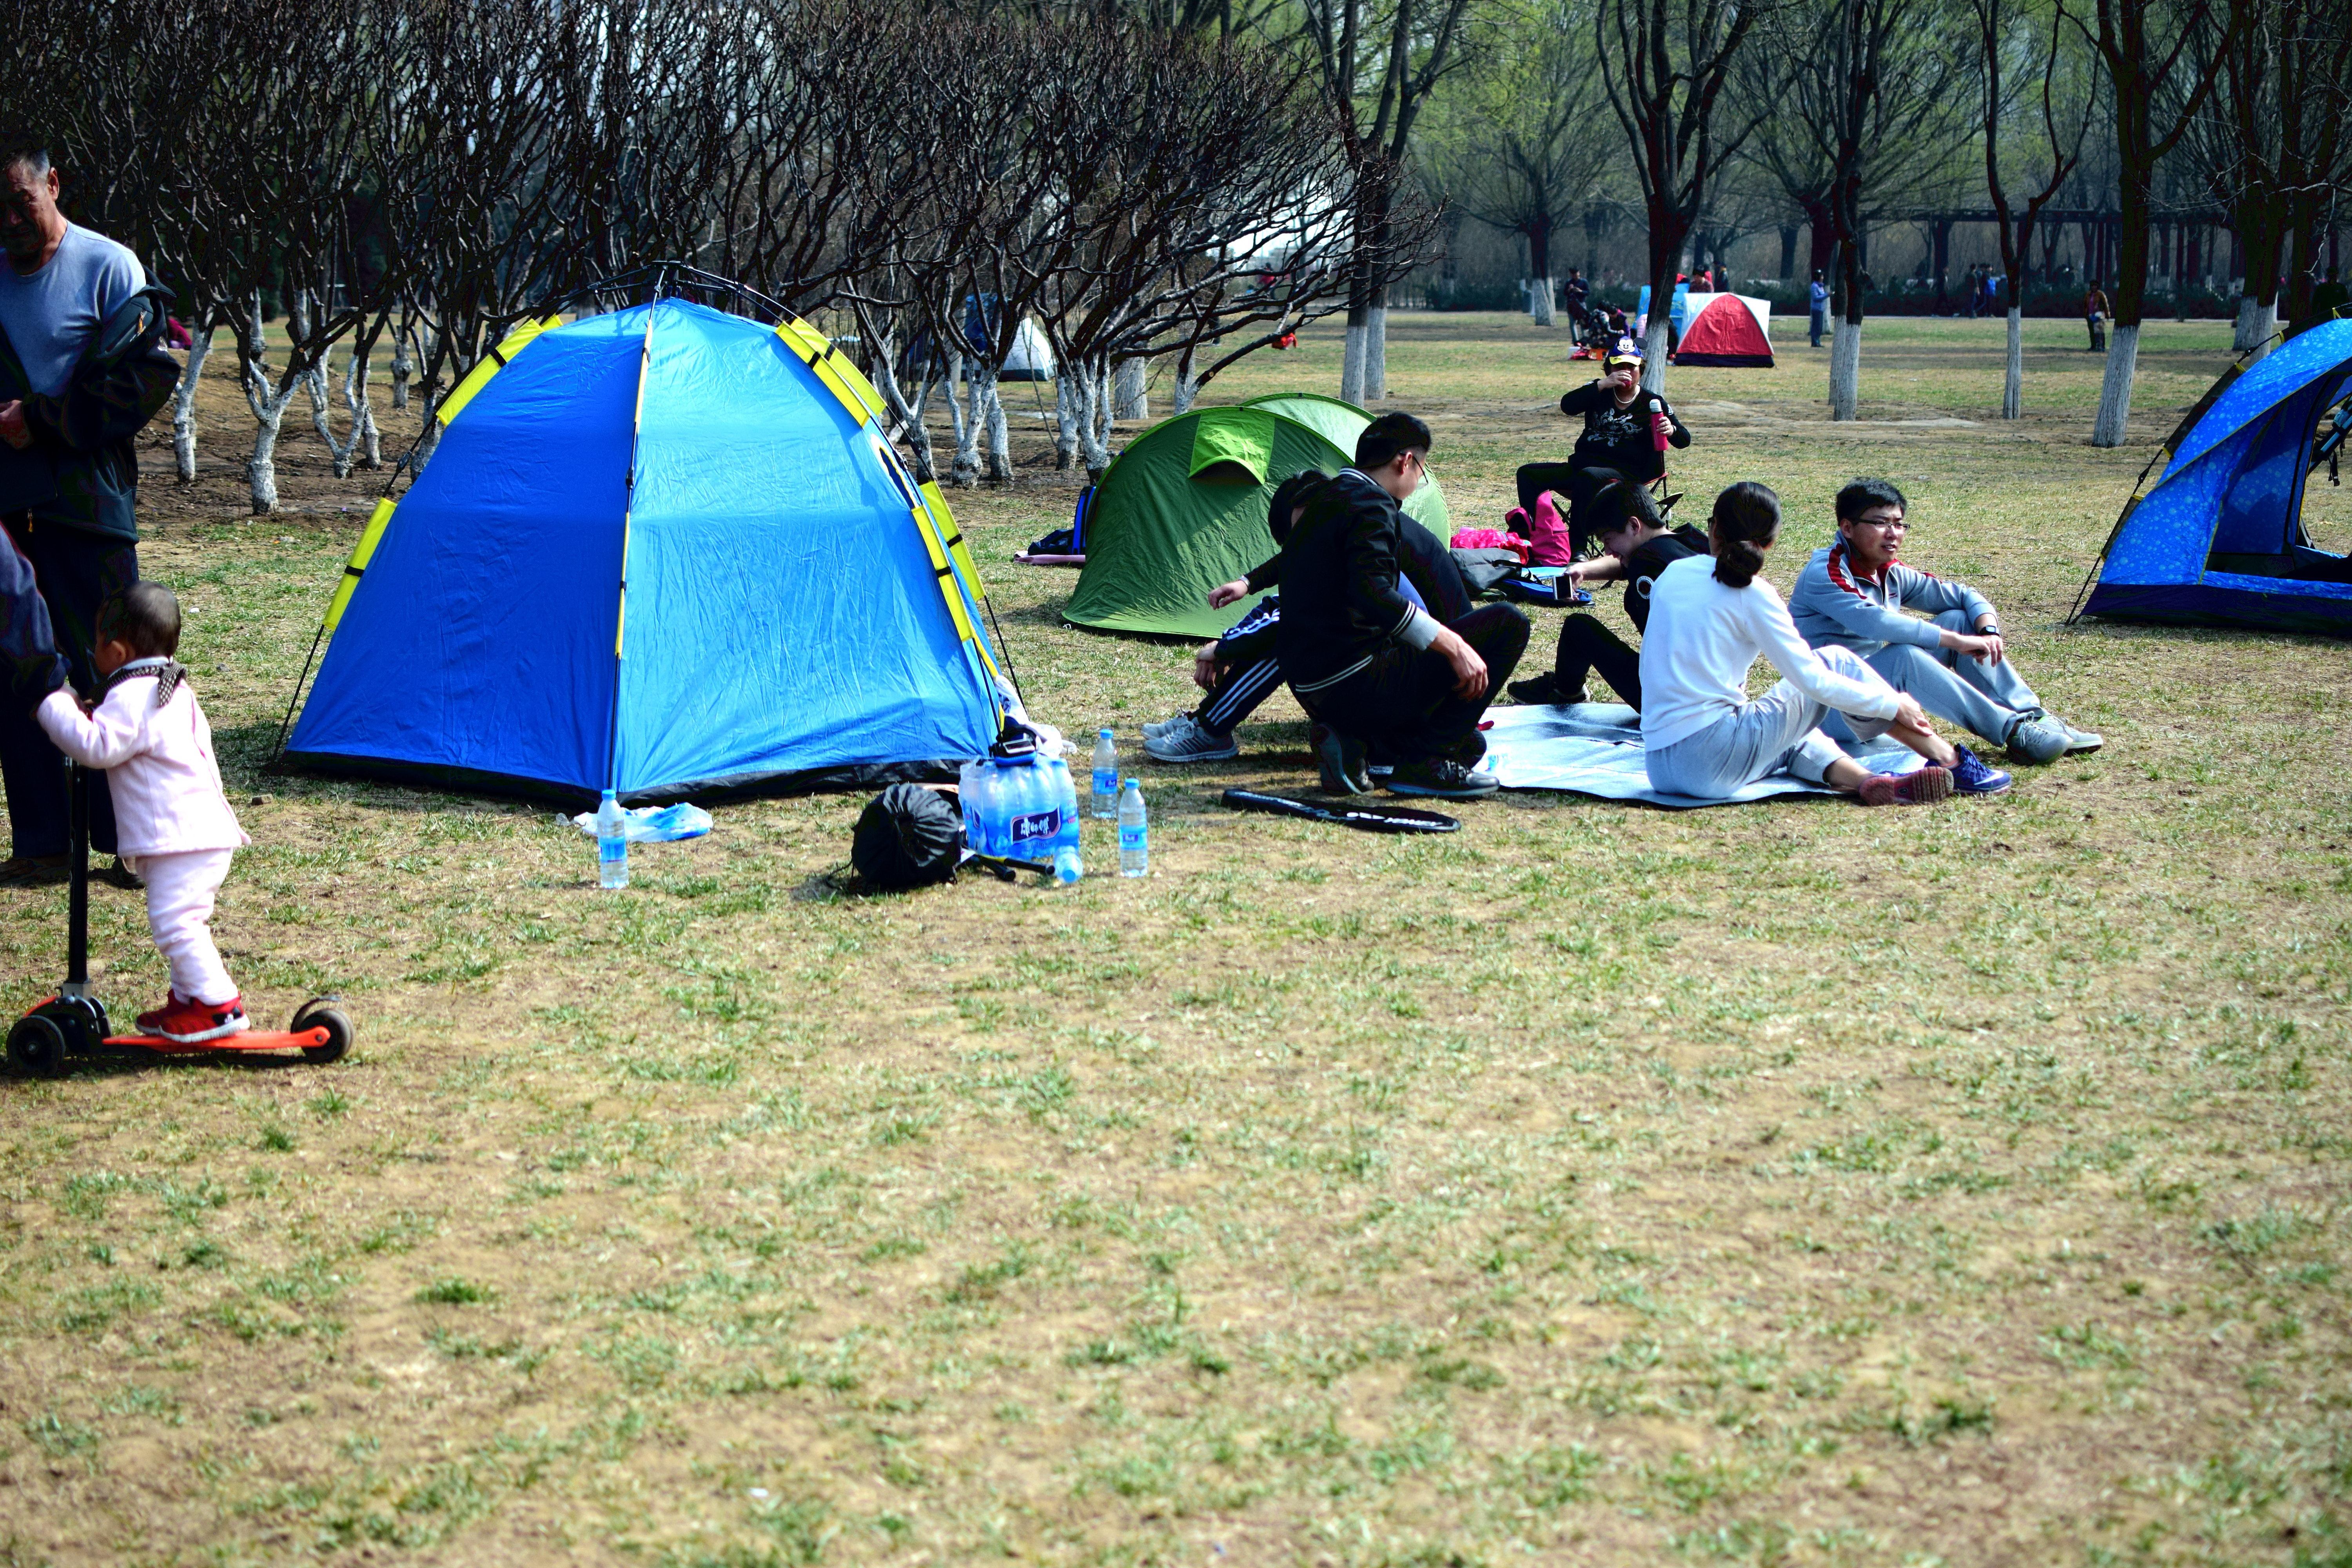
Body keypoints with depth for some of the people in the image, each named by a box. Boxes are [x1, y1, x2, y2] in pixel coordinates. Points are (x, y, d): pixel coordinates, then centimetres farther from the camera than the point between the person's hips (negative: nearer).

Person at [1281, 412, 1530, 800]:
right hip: (1358, 686, -10)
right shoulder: (1371, 506, -12)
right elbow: (1373, 596, -28)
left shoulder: (1321, 503, 18)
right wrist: (1453, 645, -28)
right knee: (1506, 625, -7)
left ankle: (1353, 740, 5)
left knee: (1470, 743, 28)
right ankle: (1424, 763, -9)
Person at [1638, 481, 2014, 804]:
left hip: (1662, 768, 6)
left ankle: (1864, 779, 0)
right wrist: (1895, 704, 6)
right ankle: (1950, 762, 12)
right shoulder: (1750, 592, -5)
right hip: (1713, 763, -6)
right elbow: (1813, 680, -7)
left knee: (1799, 738, 30)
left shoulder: (1670, 576, 12)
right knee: (1837, 661, 11)